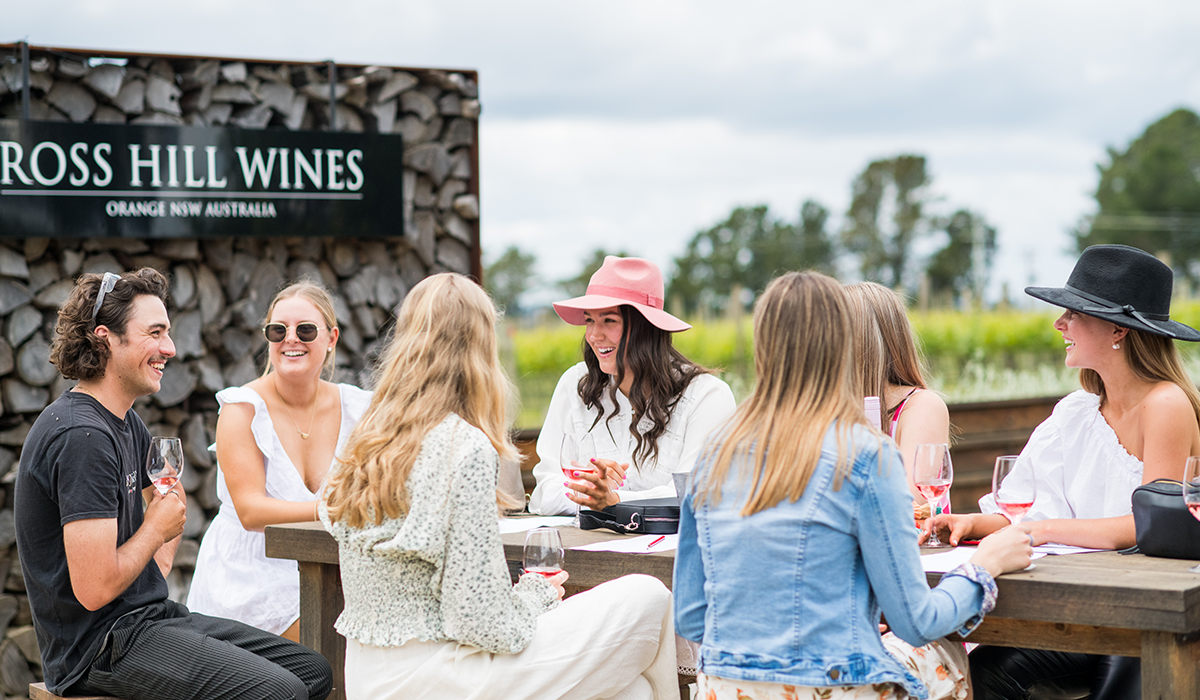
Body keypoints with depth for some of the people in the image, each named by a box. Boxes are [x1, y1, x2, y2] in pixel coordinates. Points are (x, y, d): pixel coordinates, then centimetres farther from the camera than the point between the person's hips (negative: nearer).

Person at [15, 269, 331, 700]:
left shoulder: (126, 423, 12)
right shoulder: (82, 437, -20)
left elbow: (172, 503, 33)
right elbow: (94, 589, -25)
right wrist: (156, 529, -7)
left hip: (149, 614, 10)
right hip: (100, 646, -10)